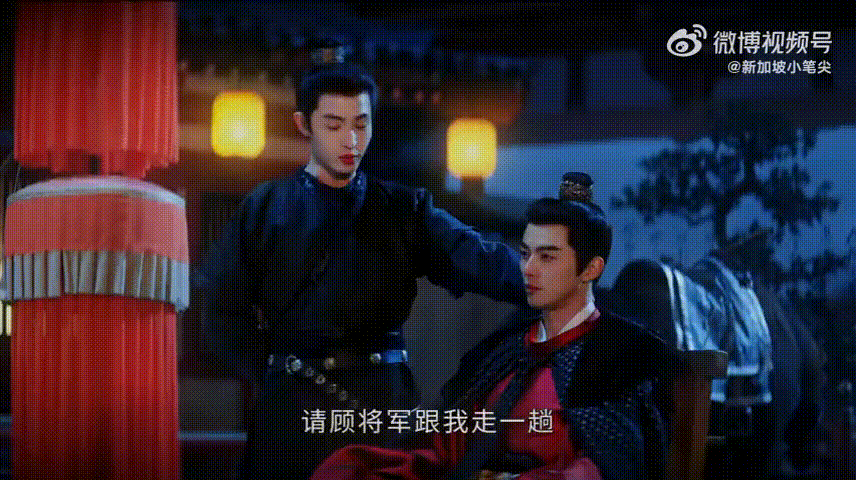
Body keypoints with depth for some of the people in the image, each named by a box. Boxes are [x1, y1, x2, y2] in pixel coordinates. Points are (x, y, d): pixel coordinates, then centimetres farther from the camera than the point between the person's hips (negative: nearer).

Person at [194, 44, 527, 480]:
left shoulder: (404, 210, 7)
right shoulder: (265, 207, 7)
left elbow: (477, 259, -9)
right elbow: (222, 309, 6)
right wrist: (272, 374, -3)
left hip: (380, 400, 0)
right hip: (291, 404, 0)